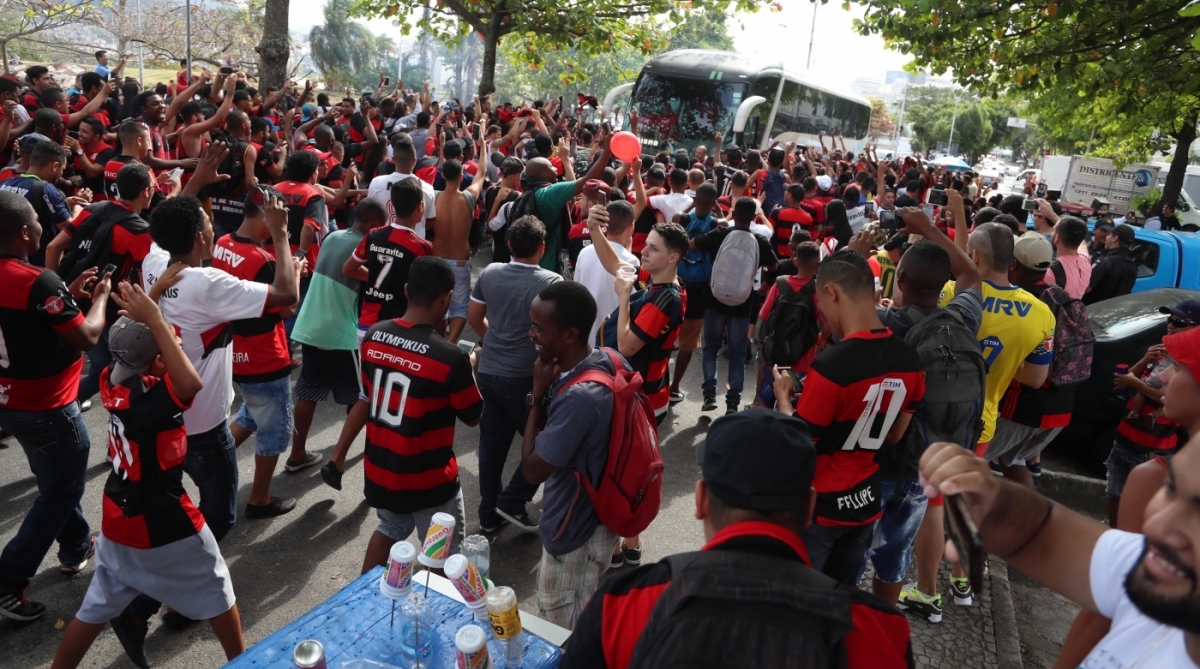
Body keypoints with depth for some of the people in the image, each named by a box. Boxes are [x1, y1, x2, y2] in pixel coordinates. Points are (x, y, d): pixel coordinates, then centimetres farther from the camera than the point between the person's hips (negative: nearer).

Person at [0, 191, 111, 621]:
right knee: (60, 491, 7)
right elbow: (88, 337, -20)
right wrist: (100, 296, -4)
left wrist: (69, 293, 9)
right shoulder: (38, 281, -26)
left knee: (57, 480, 25)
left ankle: (76, 548, 41)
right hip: (45, 407, -9)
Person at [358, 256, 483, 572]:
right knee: (443, 555, 16)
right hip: (428, 480, -6)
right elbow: (473, 417, -11)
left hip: (379, 469, 7)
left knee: (389, 530, 31)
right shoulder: (450, 357, -27)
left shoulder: (373, 336, -8)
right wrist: (467, 370, 4)